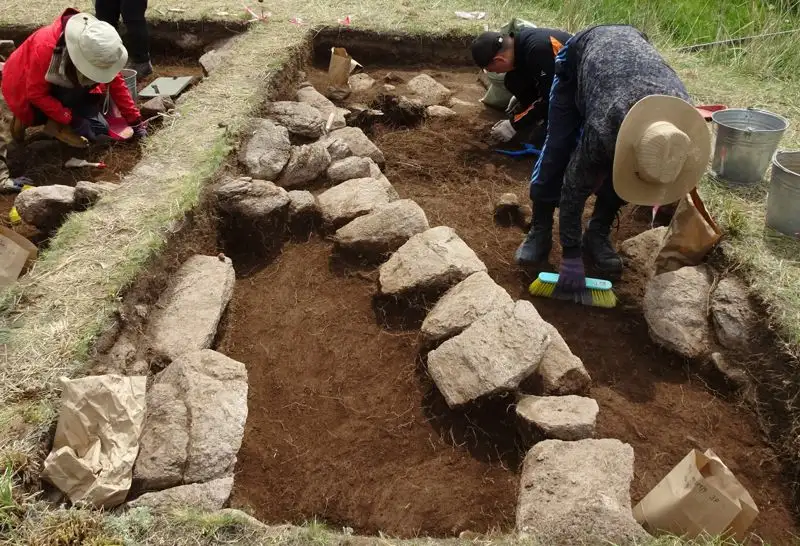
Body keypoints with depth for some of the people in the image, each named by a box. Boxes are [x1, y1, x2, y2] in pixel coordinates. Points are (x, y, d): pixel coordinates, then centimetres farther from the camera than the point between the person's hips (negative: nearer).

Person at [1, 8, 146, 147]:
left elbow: (116, 82, -12)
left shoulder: (95, 50, -22)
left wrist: (135, 120, -13)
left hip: (58, 85, 5)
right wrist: (71, 118, -31)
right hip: (26, 91, -5)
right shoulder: (45, 47, -37)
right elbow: (36, 93, -29)